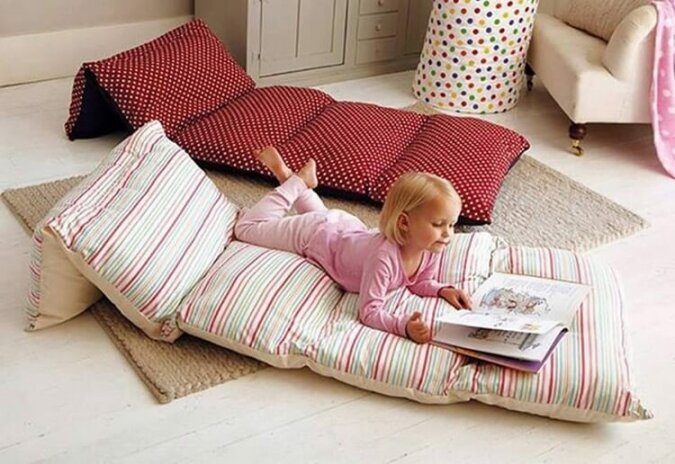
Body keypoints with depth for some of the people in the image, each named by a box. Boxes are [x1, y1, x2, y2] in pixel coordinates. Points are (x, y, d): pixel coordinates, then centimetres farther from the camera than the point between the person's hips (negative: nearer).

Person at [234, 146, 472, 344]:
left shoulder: (430, 249, -25)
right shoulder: (383, 256, -47)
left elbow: (420, 282, -6)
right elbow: (369, 312, -45)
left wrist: (443, 289, -25)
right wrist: (403, 325, -61)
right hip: (315, 235, -6)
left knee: (321, 213, 42)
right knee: (246, 227, 15)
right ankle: (297, 181, 23)